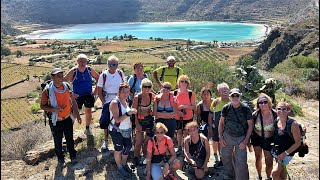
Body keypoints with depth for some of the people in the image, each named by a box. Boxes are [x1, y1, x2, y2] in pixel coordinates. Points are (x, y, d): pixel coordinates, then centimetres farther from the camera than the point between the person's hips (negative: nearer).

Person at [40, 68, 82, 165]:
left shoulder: (67, 86, -7)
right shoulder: (47, 90, -18)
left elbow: (73, 101, 4)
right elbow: (42, 106, -8)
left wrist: (77, 115, 4)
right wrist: (53, 109, -27)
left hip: (68, 118, 3)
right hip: (56, 121, -2)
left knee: (70, 139, 17)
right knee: (58, 141, 15)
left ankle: (73, 156, 37)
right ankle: (60, 157, 38)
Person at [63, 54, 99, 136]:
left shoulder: (89, 70, -5)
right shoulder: (73, 71, -12)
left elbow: (98, 78, 8)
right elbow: (64, 81, -10)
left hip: (88, 95, 3)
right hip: (77, 96, -3)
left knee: (88, 112, 12)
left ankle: (87, 128, 31)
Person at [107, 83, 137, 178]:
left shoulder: (125, 101, 3)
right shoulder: (115, 103, -21)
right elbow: (117, 120, -28)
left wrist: (132, 112, 4)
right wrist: (128, 113, -34)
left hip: (126, 130, 7)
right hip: (116, 131, -7)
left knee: (128, 146, 16)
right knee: (119, 149, 8)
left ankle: (124, 164, 40)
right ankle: (120, 167, 30)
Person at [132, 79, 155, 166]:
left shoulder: (152, 96, -8)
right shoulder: (137, 97, -18)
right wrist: (137, 124, -12)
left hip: (149, 120, 3)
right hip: (140, 121, -3)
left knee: (148, 140, 10)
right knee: (139, 142, 0)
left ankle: (145, 157, 32)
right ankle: (136, 159, 22)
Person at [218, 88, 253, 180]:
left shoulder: (246, 109, -10)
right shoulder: (226, 108, -5)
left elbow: (250, 125, -5)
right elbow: (221, 122, 5)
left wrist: (246, 140, -10)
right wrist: (220, 137, 1)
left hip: (241, 137, -2)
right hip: (227, 136, 3)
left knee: (241, 161, -5)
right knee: (225, 158, 14)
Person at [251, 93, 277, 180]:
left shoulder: (275, 114, -19)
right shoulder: (255, 114, -15)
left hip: (269, 140, -1)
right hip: (257, 138, 1)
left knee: (269, 162, 4)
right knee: (258, 158, 15)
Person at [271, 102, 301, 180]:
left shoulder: (293, 124, -21)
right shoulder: (276, 121, -5)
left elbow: (298, 143, -16)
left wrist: (285, 153, -20)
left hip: (287, 152, -6)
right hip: (276, 151, 6)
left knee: (275, 173, -13)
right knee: (282, 171, 22)